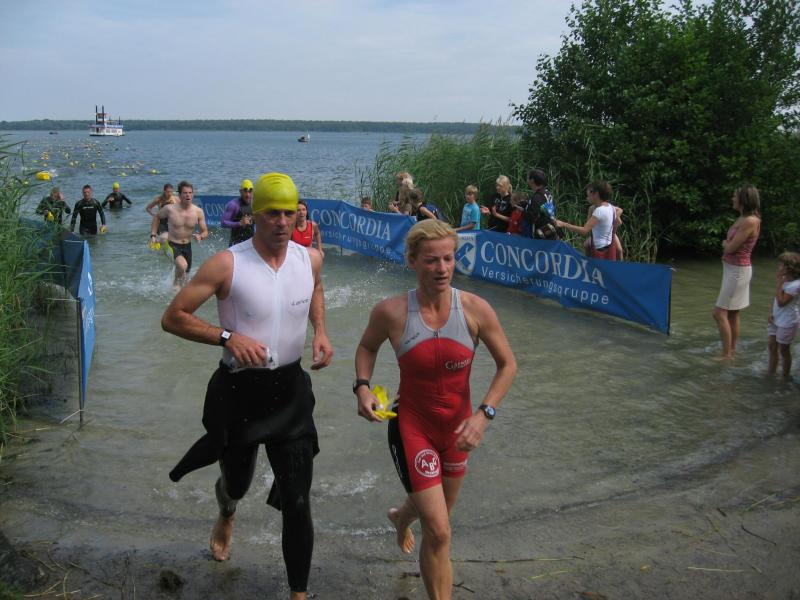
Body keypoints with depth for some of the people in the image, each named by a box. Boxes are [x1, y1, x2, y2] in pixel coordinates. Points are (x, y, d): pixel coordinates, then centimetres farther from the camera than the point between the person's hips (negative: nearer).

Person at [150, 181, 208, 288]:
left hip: (187, 247, 4)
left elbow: (205, 232, -1)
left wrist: (200, 236, -25)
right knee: (182, 265, -32)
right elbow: (156, 217, 6)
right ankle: (177, 284, -3)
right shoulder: (170, 209, -15)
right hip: (172, 245, -4)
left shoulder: (198, 212, -9)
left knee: (184, 273, 19)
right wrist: (153, 235, 0)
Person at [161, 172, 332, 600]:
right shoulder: (226, 265, -16)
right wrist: (227, 336, -24)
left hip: (290, 388, 2)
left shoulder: (311, 259, -3)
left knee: (296, 501, 1)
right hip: (239, 389, -2)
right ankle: (226, 516, 61)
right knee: (236, 481, 21)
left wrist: (320, 332, 4)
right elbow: (173, 317, -11)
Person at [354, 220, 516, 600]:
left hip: (458, 427, 4)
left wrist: (483, 414, -17)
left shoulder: (476, 310, -16)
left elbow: (507, 364, -5)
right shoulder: (391, 312, -17)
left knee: (439, 511, 28)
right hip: (412, 426, -3)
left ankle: (401, 518, 64)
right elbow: (367, 346, 4)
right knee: (438, 532, -10)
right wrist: (362, 386, -13)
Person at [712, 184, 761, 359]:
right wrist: (728, 243, -4)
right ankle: (732, 350, 22)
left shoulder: (750, 221, -20)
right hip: (734, 270, 10)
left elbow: (730, 248, -18)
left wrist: (726, 243, 1)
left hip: (738, 271, -10)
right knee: (732, 313, 14)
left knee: (719, 313, -7)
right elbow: (728, 245, 15)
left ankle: (726, 354, -1)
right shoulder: (742, 219, 10)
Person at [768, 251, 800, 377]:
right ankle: (771, 372, 27)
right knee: (772, 346, 14)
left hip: (787, 323, -8)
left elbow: (781, 302, -28)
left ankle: (785, 375, 21)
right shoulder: (784, 280, 2)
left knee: (784, 350, 5)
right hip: (776, 319, 8)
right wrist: (771, 313, 0)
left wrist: (778, 283, -25)